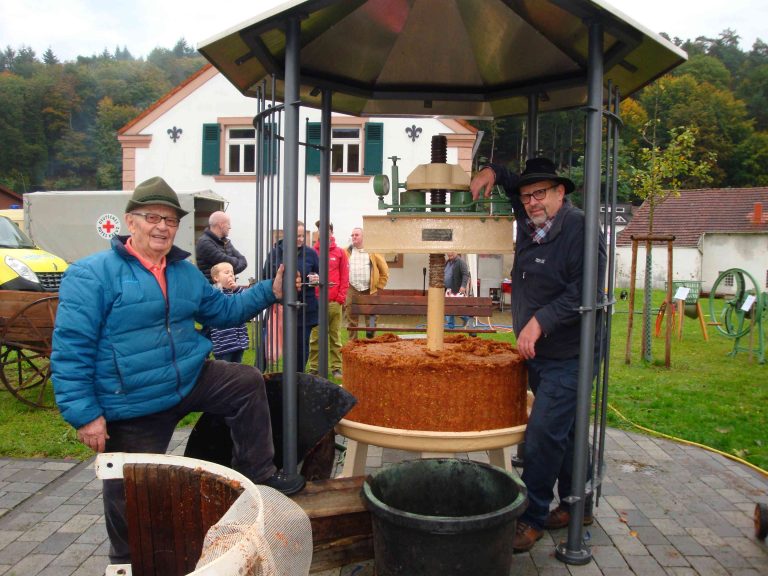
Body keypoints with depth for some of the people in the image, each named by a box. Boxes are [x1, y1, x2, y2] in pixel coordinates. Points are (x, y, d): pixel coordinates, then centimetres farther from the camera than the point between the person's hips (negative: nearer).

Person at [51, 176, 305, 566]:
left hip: (190, 380, 6)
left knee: (248, 382, -2)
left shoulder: (185, 272, 6)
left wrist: (269, 291, 3)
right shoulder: (92, 274, -15)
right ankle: (128, 561, 37)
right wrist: (84, 414, -21)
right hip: (132, 407, -5)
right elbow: (70, 349, -17)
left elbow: (222, 311, 16)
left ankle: (257, 473, 11)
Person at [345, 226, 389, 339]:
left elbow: (384, 270, 9)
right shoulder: (346, 252, 7)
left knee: (370, 316, 1)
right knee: (351, 319, 6)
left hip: (369, 291, -1)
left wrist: (379, 285, 5)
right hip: (351, 291, 1)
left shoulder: (371, 253, 5)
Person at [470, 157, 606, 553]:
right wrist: (492, 172, 8)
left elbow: (584, 294, -23)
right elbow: (512, 185, 28)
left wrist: (539, 321, -25)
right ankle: (576, 507, 33)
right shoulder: (529, 224, 9)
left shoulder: (579, 230, -15)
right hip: (536, 355, 8)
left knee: (543, 435, -8)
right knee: (562, 432, 18)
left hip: (568, 357, -8)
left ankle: (532, 518, 6)